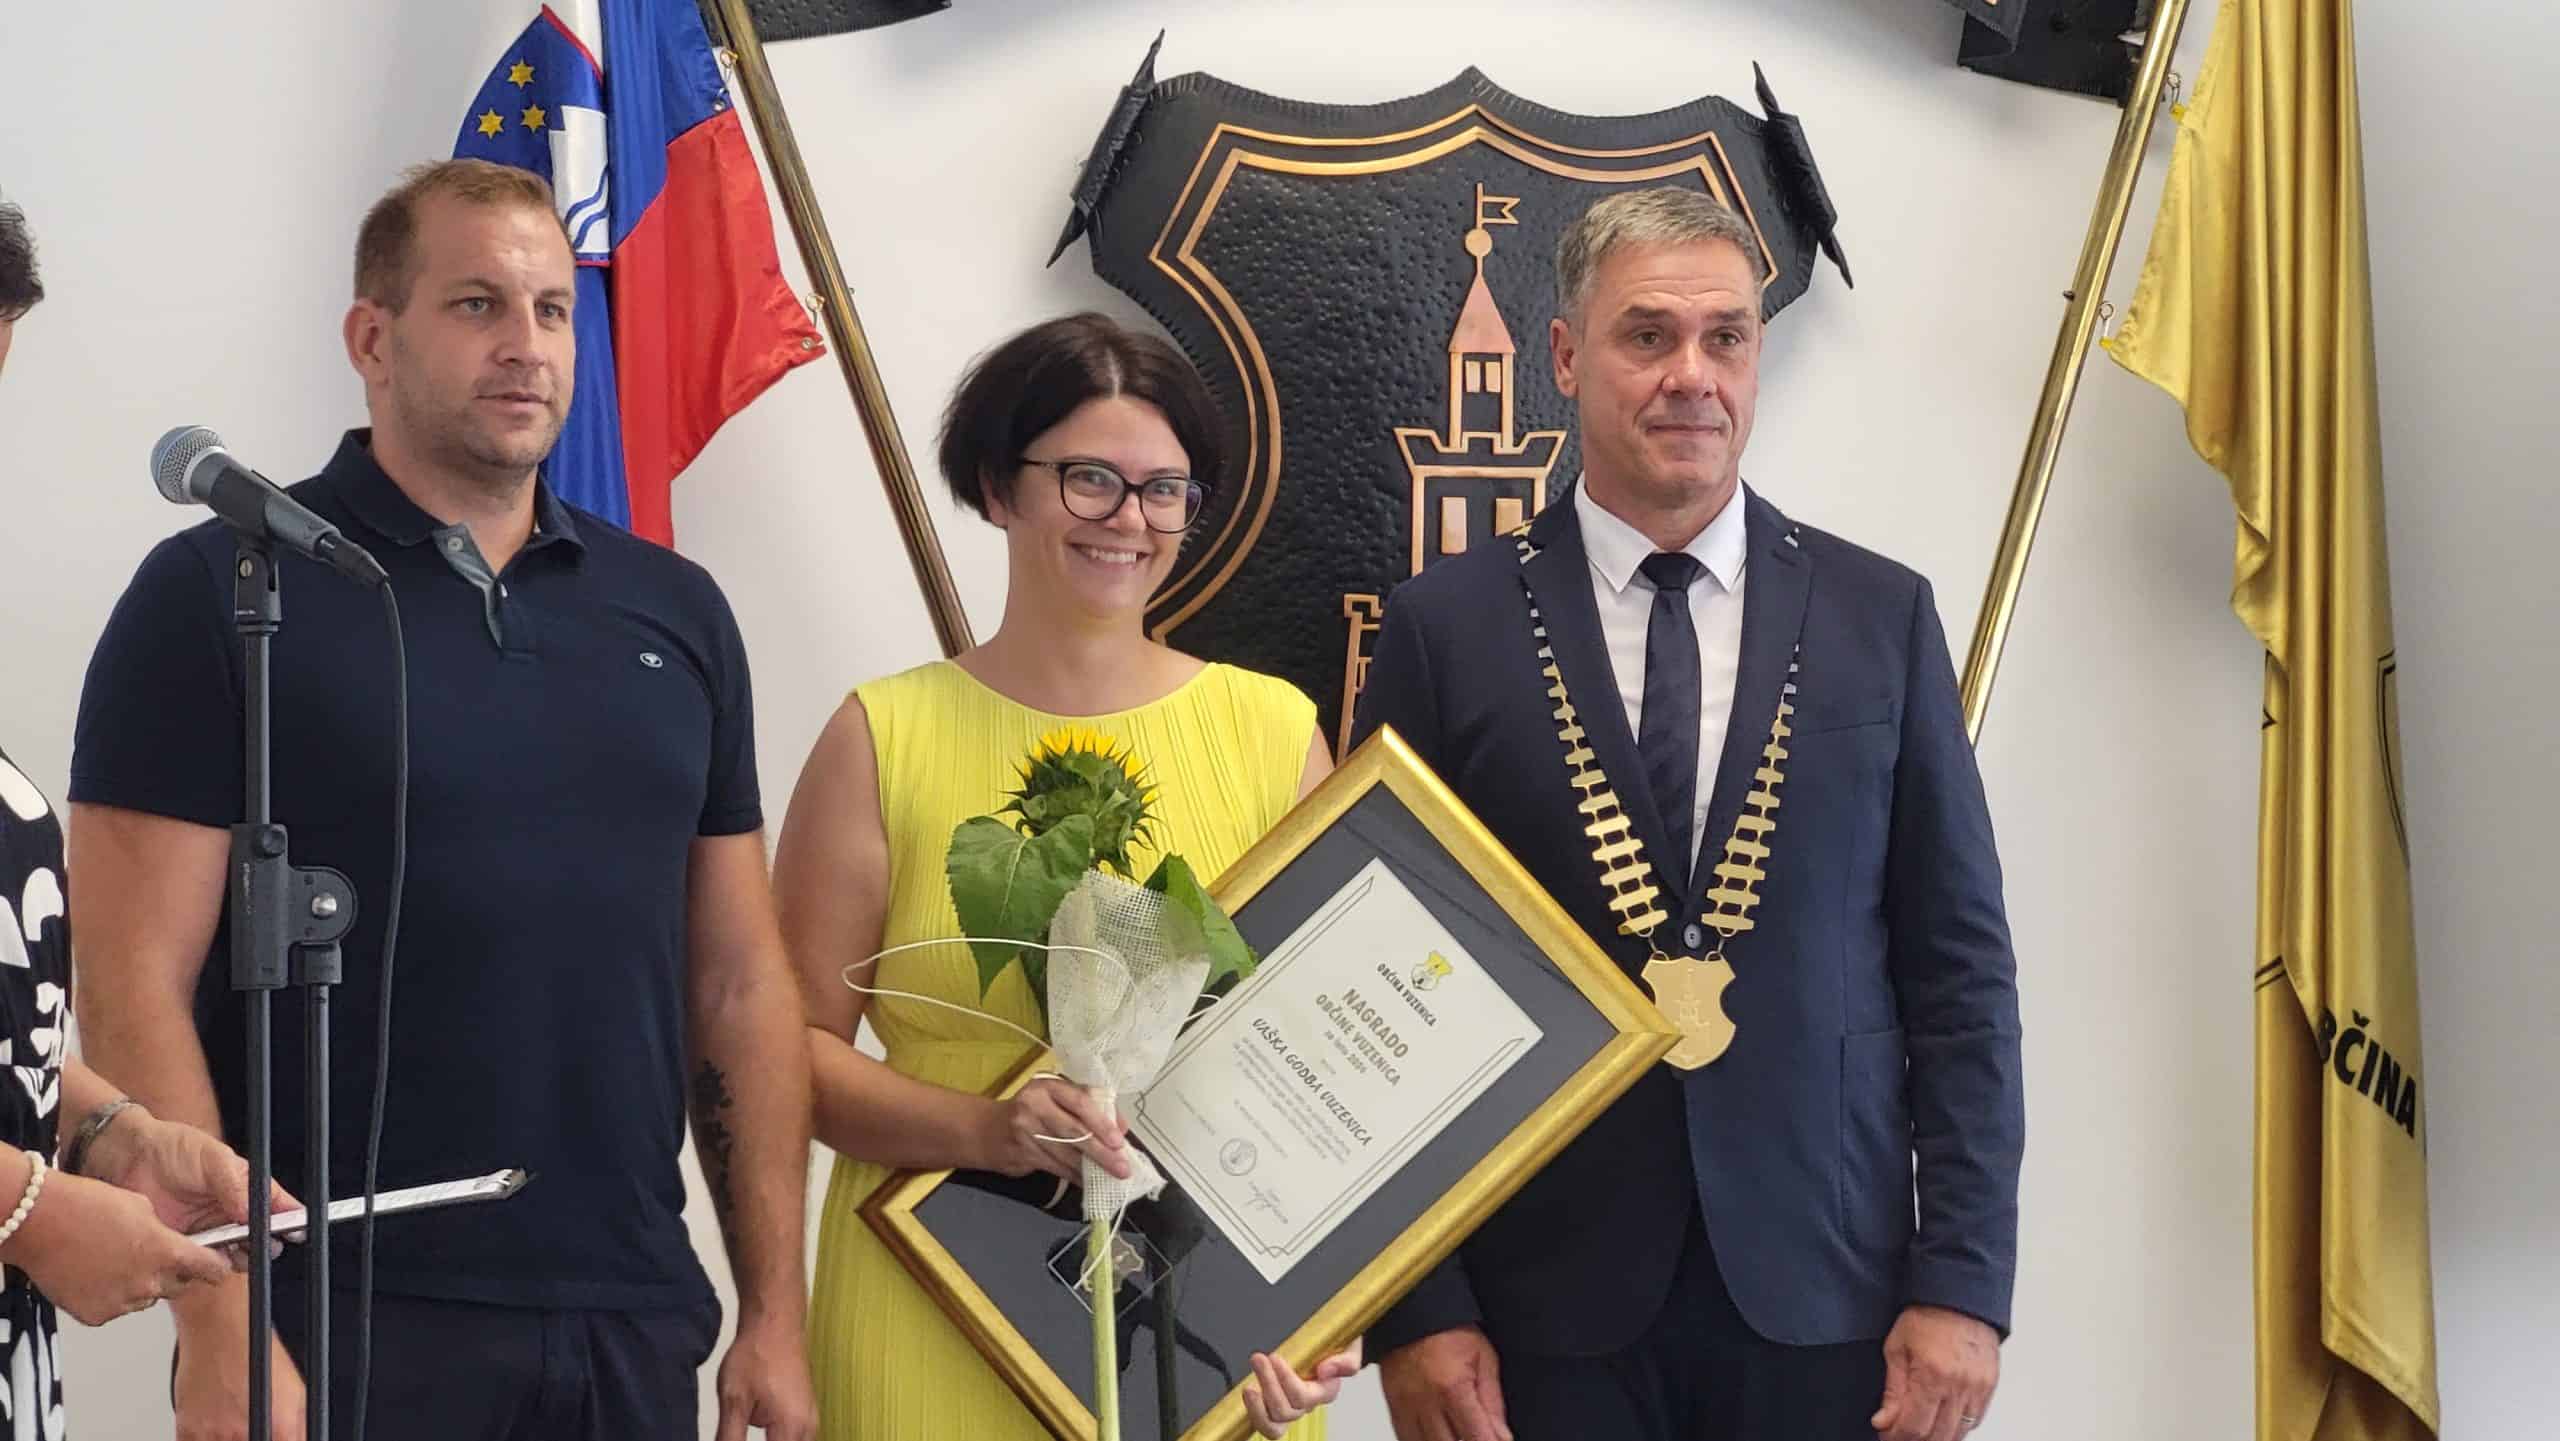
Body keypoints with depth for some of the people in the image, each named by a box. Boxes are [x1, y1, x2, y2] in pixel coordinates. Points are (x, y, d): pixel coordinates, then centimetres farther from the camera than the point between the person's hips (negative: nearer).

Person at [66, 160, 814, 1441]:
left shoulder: (675, 612, 11)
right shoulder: (221, 595, -4)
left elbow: (740, 984, 12)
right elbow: (136, 988, -9)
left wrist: (775, 1311, 7)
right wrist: (220, 1337, -15)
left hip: (635, 1333, 5)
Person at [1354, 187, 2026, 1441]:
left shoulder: (1880, 616, 5)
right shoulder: (1448, 627, 1)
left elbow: (1960, 972, 5)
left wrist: (1964, 1285, -2)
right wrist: (1416, 1311, -6)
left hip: (1820, 1293, 1)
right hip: (1548, 1306, -1)